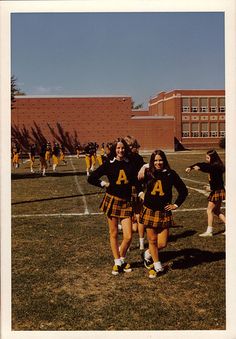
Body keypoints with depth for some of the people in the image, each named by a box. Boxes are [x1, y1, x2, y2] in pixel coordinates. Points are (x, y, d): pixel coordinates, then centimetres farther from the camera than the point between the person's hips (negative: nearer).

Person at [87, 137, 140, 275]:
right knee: (114, 234, 8)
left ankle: (122, 259, 24)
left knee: (128, 236, -2)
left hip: (126, 202, 2)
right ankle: (117, 262, 25)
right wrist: (104, 184, -3)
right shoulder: (109, 164, -2)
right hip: (112, 200, -1)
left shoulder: (130, 164, 3)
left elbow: (136, 181, 10)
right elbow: (91, 178, 2)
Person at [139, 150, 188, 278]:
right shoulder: (147, 173, -2)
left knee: (162, 243, -1)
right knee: (152, 241, 6)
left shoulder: (171, 174, -3)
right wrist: (140, 193, 6)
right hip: (149, 211, 0)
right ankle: (157, 265, 25)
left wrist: (176, 204, 4)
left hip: (164, 212, 0)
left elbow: (183, 190, 6)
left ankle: (148, 254, 29)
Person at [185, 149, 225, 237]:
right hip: (216, 191, 10)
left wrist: (200, 168, -52)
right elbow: (200, 164, 3)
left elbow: (209, 169, -39)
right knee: (216, 211, 15)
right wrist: (190, 167, -12)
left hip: (217, 191, -10)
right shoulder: (211, 165, 9)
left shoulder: (216, 166, -18)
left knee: (209, 210, -3)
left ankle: (209, 231, 4)